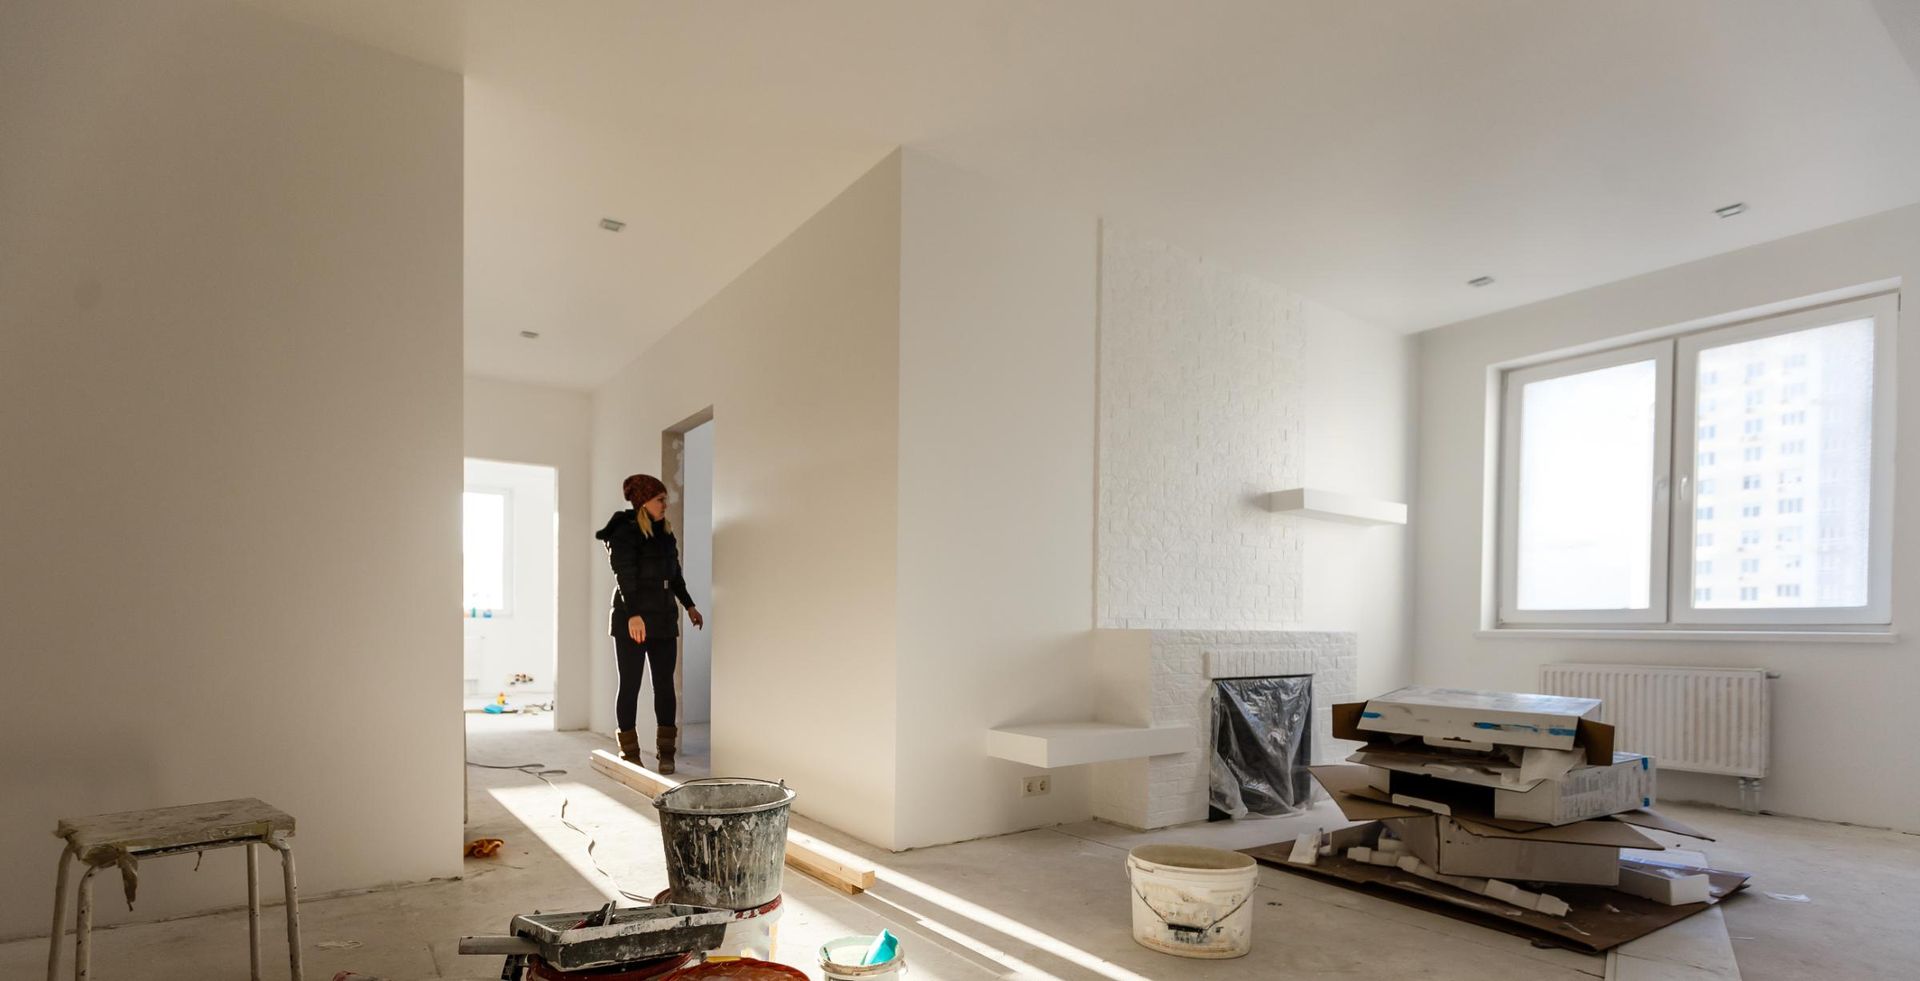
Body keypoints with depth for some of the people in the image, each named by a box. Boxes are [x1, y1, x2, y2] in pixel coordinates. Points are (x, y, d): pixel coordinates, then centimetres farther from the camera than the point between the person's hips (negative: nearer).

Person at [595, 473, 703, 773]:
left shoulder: (664, 532, 13)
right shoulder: (625, 532, -9)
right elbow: (625, 576, -20)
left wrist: (689, 606, 23)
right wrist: (634, 614, -31)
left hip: (663, 620, 7)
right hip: (632, 621, -6)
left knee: (665, 685, 5)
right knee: (630, 686, 2)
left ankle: (666, 752, 11)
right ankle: (629, 753, 10)